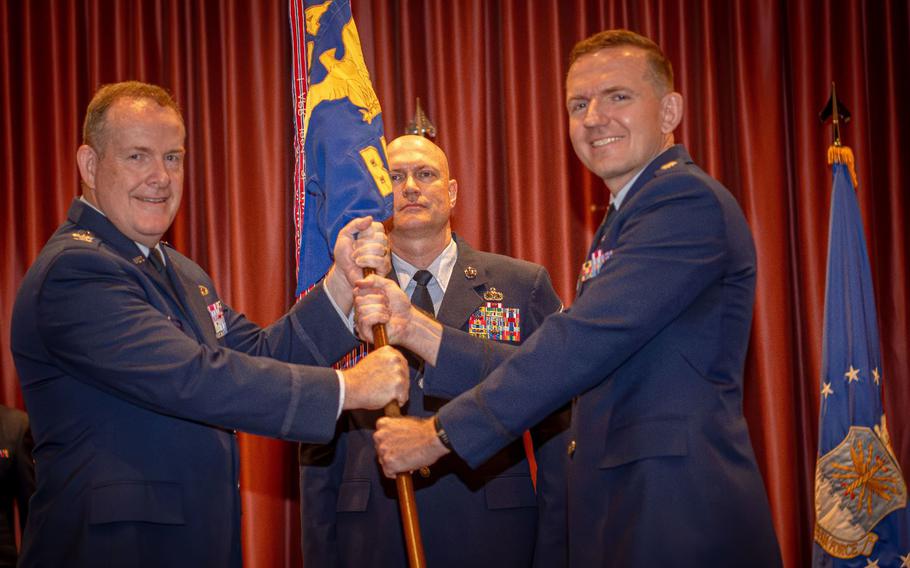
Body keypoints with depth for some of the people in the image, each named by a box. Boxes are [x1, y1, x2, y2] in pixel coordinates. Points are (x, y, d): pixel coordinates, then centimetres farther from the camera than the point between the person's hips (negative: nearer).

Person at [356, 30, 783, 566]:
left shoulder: (688, 200, -12)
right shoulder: (623, 223, 19)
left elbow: (586, 341, -19)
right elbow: (558, 364, 11)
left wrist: (441, 434, -15)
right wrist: (414, 329, 2)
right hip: (623, 515, 8)